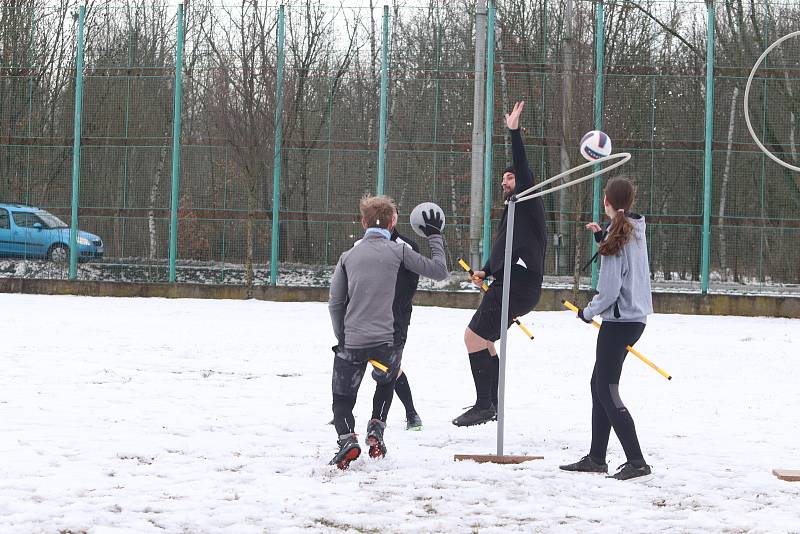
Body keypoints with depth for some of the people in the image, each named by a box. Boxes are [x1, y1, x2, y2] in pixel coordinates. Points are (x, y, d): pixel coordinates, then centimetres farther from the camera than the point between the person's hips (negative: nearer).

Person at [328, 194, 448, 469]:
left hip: (351, 343, 1)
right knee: (386, 381, 31)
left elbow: (335, 304, 7)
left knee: (342, 399, 14)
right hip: (386, 341, -1)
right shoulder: (398, 251, 0)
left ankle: (346, 437, -15)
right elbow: (439, 271, 5)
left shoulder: (348, 256, 8)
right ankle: (376, 428, 11)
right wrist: (435, 237, 18)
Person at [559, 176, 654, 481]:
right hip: (636, 317, 9)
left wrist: (588, 312, -3)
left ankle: (636, 461, -11)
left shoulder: (617, 237, -16)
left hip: (618, 320, -9)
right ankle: (596, 458, 19)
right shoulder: (636, 230, 9)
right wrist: (601, 236, 17)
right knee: (599, 386, 16)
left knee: (607, 392, -6)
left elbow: (610, 290, -19)